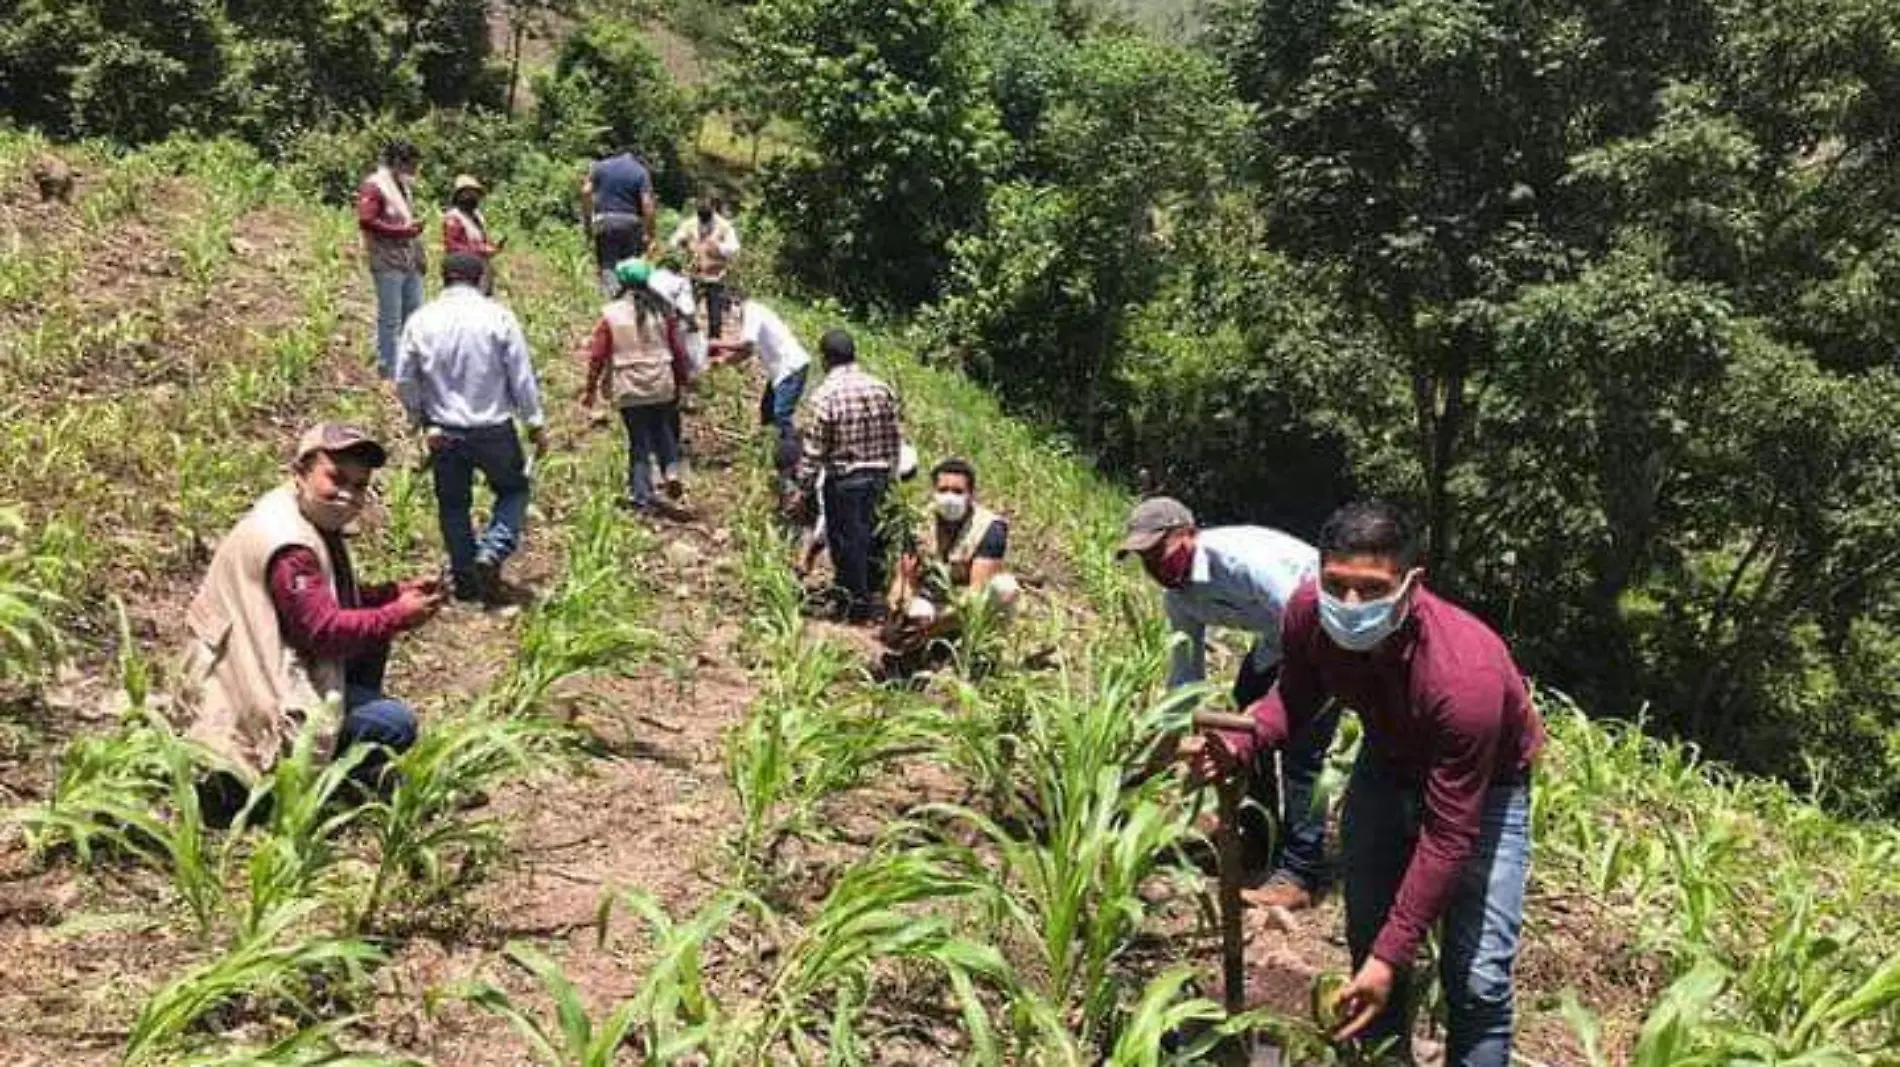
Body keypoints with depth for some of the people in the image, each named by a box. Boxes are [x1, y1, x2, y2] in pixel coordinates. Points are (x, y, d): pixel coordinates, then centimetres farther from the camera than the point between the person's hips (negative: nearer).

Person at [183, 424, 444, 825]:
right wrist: (399, 616, -21)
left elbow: (337, 600, 14)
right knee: (396, 725, -17)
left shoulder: (315, 521, 6)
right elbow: (323, 630, -28)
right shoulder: (287, 544, -26)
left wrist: (395, 593, -1)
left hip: (278, 662, 10)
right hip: (257, 695, -10)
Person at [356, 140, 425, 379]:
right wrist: (403, 230, -17)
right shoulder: (374, 185, -6)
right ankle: (388, 370, 1)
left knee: (415, 316, 10)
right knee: (390, 319, -4)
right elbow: (366, 221, -16)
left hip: (411, 262, 9)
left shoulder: (404, 186, 21)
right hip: (388, 262, -9)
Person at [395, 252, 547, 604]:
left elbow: (404, 380, 2)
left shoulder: (421, 321, -2)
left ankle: (465, 578, 20)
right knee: (513, 490, 17)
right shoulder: (498, 317, -9)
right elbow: (522, 376, -7)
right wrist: (535, 423, 2)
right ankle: (492, 552, -4)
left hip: (443, 432, 2)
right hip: (493, 429, -2)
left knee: (453, 504, 15)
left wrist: (420, 420, 15)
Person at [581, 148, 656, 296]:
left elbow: (586, 191, 3)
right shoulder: (641, 172, 4)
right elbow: (647, 204, -5)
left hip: (604, 220, 1)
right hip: (630, 221, -1)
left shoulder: (600, 166, 11)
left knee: (606, 263, 1)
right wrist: (648, 232, -3)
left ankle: (610, 291, -21)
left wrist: (587, 216, 9)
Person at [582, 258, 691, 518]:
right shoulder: (662, 311, 0)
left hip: (629, 389, -2)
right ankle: (671, 471, -2)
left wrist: (590, 389, 6)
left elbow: (597, 355, -5)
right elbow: (678, 351, 5)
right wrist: (680, 383, 19)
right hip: (663, 387, 2)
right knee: (664, 432, 21)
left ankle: (642, 497, 6)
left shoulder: (611, 314, -6)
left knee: (639, 442, 7)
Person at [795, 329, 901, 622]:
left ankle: (857, 605, 15)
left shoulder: (825, 394, -15)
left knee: (846, 540, 7)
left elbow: (814, 448, -14)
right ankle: (873, 591, 29)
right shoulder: (881, 388, 0)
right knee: (871, 535, 18)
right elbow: (895, 439, 5)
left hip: (843, 479, -5)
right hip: (878, 475, 5)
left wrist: (803, 488, -5)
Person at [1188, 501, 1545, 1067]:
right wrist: (1238, 744, -26)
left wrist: (1391, 956, -31)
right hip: (1388, 764, 5)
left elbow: (1447, 836, -34)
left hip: (1484, 783, -5)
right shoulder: (1308, 613, -27)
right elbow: (1295, 695, -4)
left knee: (1477, 977, -9)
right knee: (1366, 939, 12)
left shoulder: (1464, 676, -42)